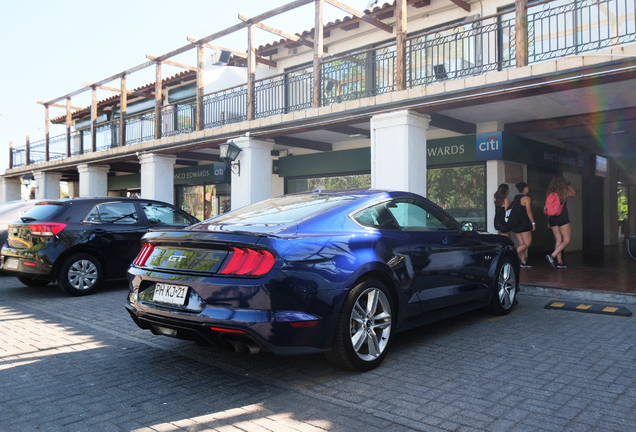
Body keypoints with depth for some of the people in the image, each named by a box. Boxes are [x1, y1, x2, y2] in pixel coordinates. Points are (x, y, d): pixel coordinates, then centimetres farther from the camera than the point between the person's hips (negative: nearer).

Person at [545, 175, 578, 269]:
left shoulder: (550, 193, 7)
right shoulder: (565, 191, -4)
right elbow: (574, 195, 16)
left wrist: (549, 221, 16)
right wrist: (569, 186, 28)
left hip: (552, 219, 5)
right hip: (563, 218, -5)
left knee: (558, 240, 10)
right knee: (567, 240, 1)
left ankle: (559, 262, 9)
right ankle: (552, 256, -16)